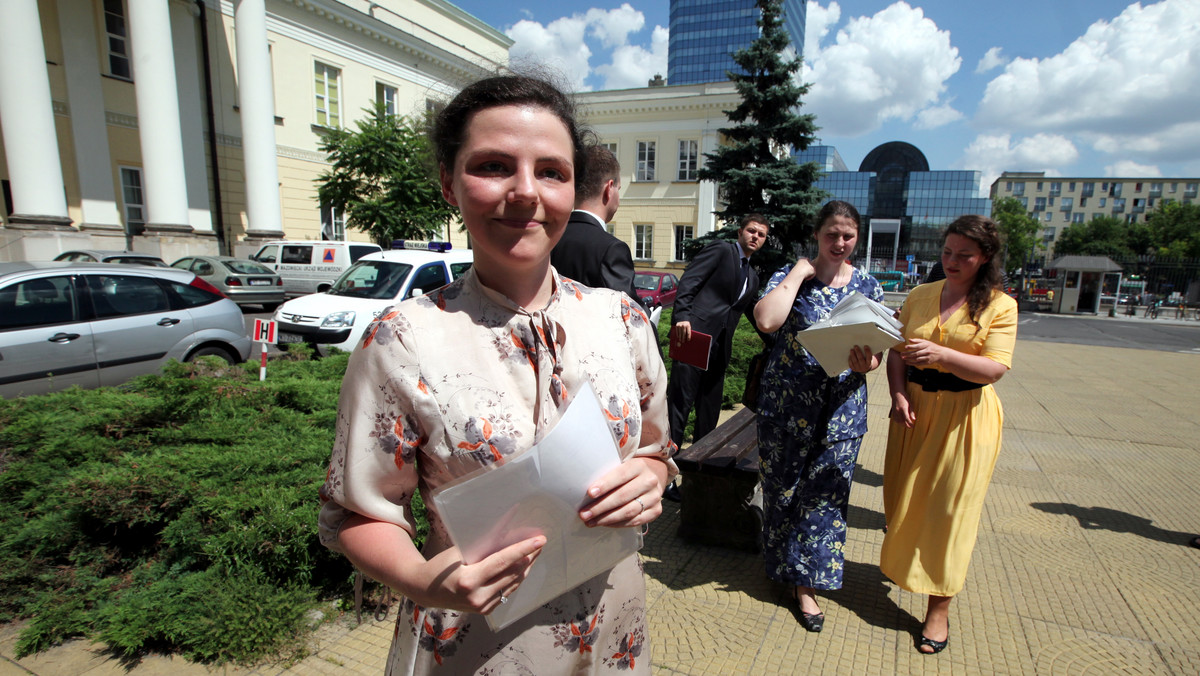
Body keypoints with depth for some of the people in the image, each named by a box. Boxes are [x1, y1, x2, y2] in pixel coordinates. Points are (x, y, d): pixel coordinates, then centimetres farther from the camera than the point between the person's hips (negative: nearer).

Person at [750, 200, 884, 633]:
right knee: (783, 486, 11)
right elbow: (766, 320, -23)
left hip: (842, 407, 2)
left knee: (825, 493, 6)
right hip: (787, 401, -2)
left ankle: (806, 584, 21)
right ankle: (783, 563, 35)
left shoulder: (868, 286, 6)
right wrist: (798, 274, -17)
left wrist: (867, 364, -17)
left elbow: (878, 350, 6)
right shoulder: (791, 276, -3)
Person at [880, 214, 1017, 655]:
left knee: (948, 509, 2)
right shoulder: (920, 296, 7)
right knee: (904, 498, 12)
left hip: (965, 416, -3)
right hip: (914, 408, 4)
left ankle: (939, 608, 16)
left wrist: (940, 355, -30)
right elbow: (897, 351, 6)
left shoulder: (999, 305, -4)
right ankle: (898, 565, 37)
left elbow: (995, 369, -14)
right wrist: (899, 394, -11)